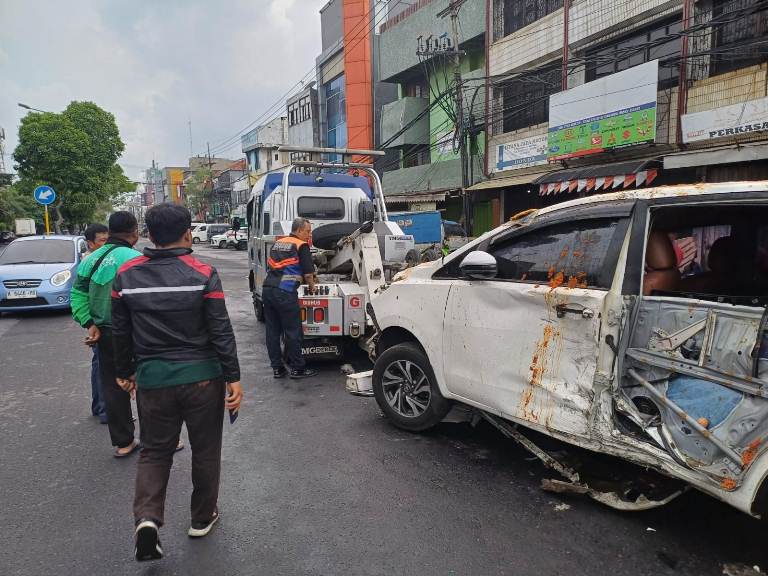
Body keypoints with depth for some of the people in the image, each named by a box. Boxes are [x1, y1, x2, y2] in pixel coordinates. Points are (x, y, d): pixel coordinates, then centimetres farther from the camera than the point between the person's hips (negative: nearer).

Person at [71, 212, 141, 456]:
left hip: (104, 334, 6)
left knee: (113, 388, 14)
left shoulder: (91, 259, 7)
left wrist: (90, 324, -1)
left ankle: (123, 442, 25)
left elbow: (78, 295, 3)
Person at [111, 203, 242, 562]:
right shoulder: (202, 274, -11)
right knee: (205, 450, 15)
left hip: (152, 378, 2)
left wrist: (124, 372, 19)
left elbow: (120, 332, 6)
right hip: (202, 377, -2)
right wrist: (233, 378, -6)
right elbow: (221, 331, -12)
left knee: (154, 450, 19)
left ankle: (147, 518, 1)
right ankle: (202, 518, 30)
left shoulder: (126, 275, -1)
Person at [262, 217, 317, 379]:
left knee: (272, 331, 11)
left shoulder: (277, 244, 20)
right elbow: (308, 273, -4)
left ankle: (277, 368, 18)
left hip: (267, 289, 7)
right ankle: (297, 368, 10)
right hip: (285, 293, -7)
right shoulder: (301, 246, -1)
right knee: (293, 331, 2)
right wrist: (311, 286, 15)